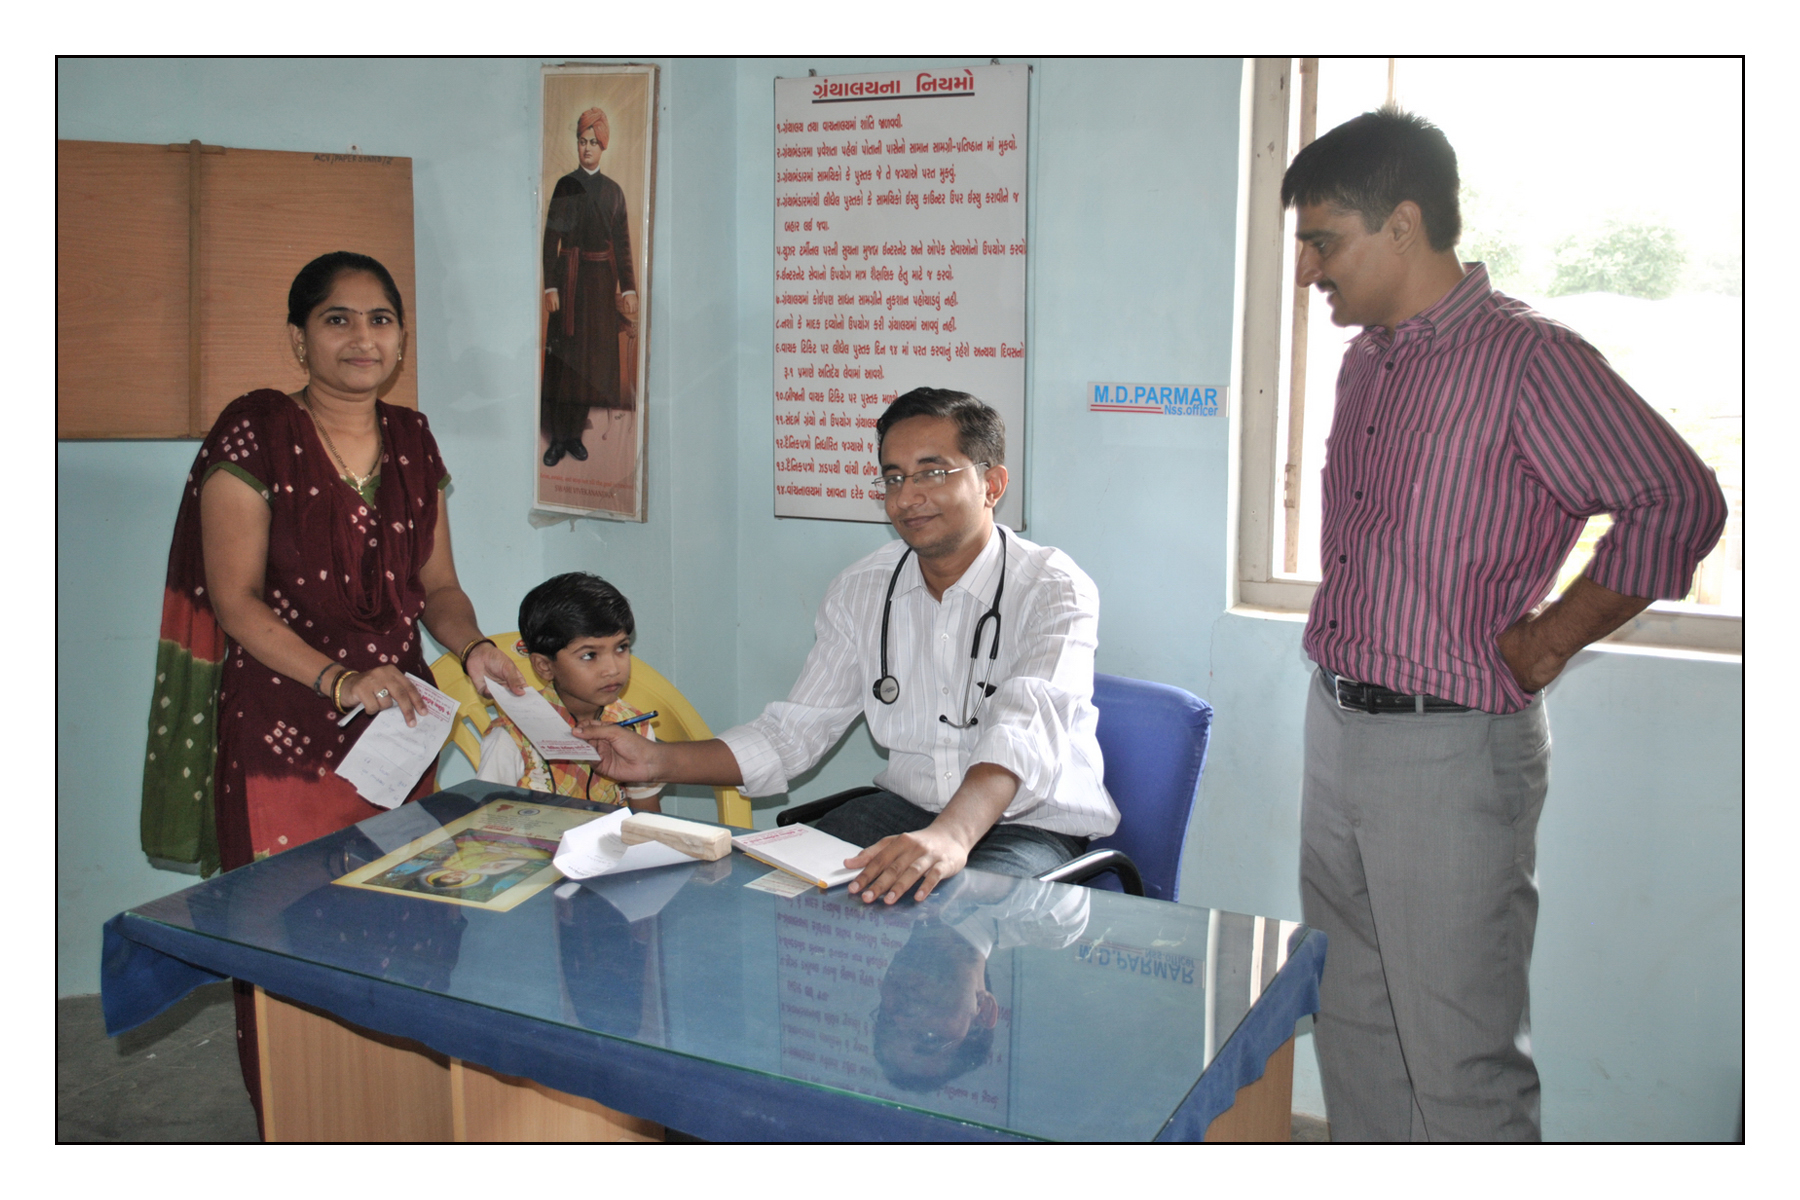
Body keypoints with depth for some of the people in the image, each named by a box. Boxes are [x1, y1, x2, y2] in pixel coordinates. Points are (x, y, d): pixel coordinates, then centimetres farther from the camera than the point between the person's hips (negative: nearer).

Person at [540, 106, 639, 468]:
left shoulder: (613, 191, 9)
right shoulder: (565, 186, 2)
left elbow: (623, 243, 7)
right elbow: (551, 238, -2)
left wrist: (628, 288, -1)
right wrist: (550, 285, -11)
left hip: (602, 278, 3)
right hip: (570, 276, -3)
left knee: (593, 357, 5)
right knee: (564, 356, -2)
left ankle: (575, 433, 15)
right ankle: (558, 437, 3)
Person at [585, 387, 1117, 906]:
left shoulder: (1053, 589, -16)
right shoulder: (858, 591, 3)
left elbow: (1026, 733, -35)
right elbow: (792, 732, 6)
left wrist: (950, 836, -54)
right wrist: (657, 760, -7)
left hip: (1036, 823, -5)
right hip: (908, 806, 5)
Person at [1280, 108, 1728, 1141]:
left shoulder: (1526, 357, -14)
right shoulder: (1367, 359, 12)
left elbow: (1680, 503, -15)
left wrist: (1550, 641, -11)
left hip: (1451, 746, -8)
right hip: (1336, 726, 8)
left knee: (1461, 1063, 1)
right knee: (1354, 1028, 18)